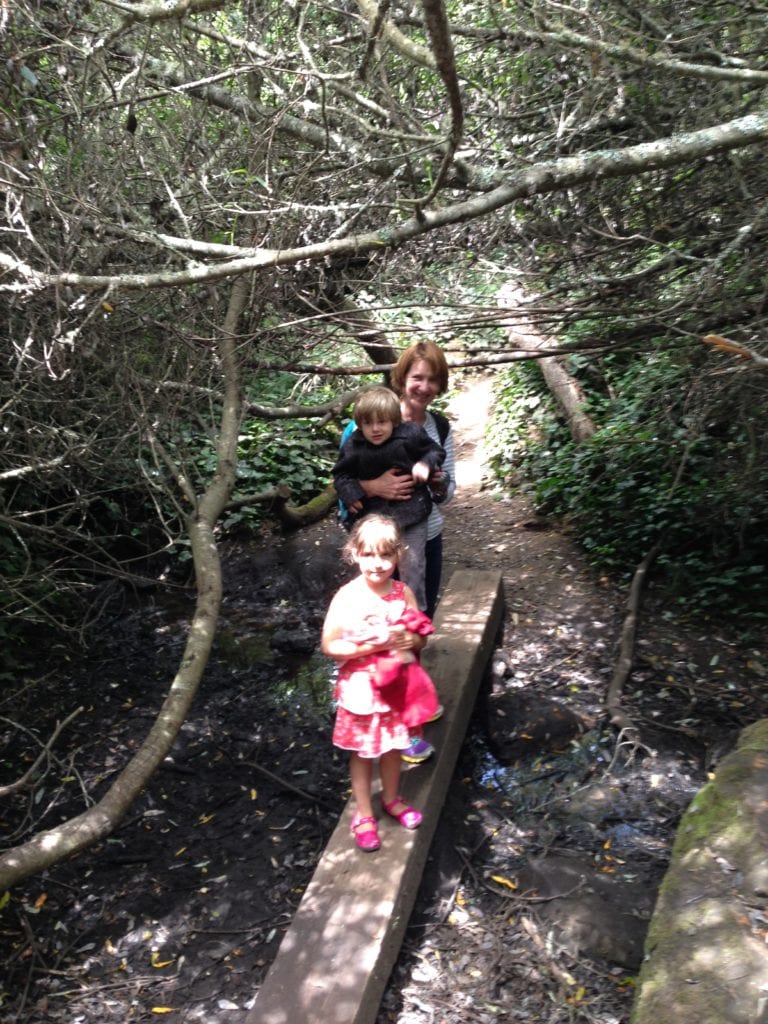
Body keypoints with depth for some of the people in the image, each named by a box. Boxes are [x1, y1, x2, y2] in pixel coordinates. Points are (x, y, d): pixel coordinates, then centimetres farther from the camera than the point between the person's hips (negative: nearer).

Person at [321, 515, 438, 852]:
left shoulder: (404, 592, -8)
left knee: (393, 746, 21)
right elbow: (329, 645, -17)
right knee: (362, 752, 13)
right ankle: (363, 813, 32)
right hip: (361, 688, -3)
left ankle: (392, 798, 45)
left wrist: (410, 640, -22)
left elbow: (421, 637, 1)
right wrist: (373, 645, -26)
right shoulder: (347, 597, -19)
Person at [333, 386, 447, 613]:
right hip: (375, 515, 2)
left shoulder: (411, 434, -11)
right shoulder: (354, 446, -7)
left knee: (411, 568, 2)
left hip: (412, 514, -2)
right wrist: (351, 494, -12)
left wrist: (426, 464, -17)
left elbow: (436, 451, 3)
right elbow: (341, 474, 5)